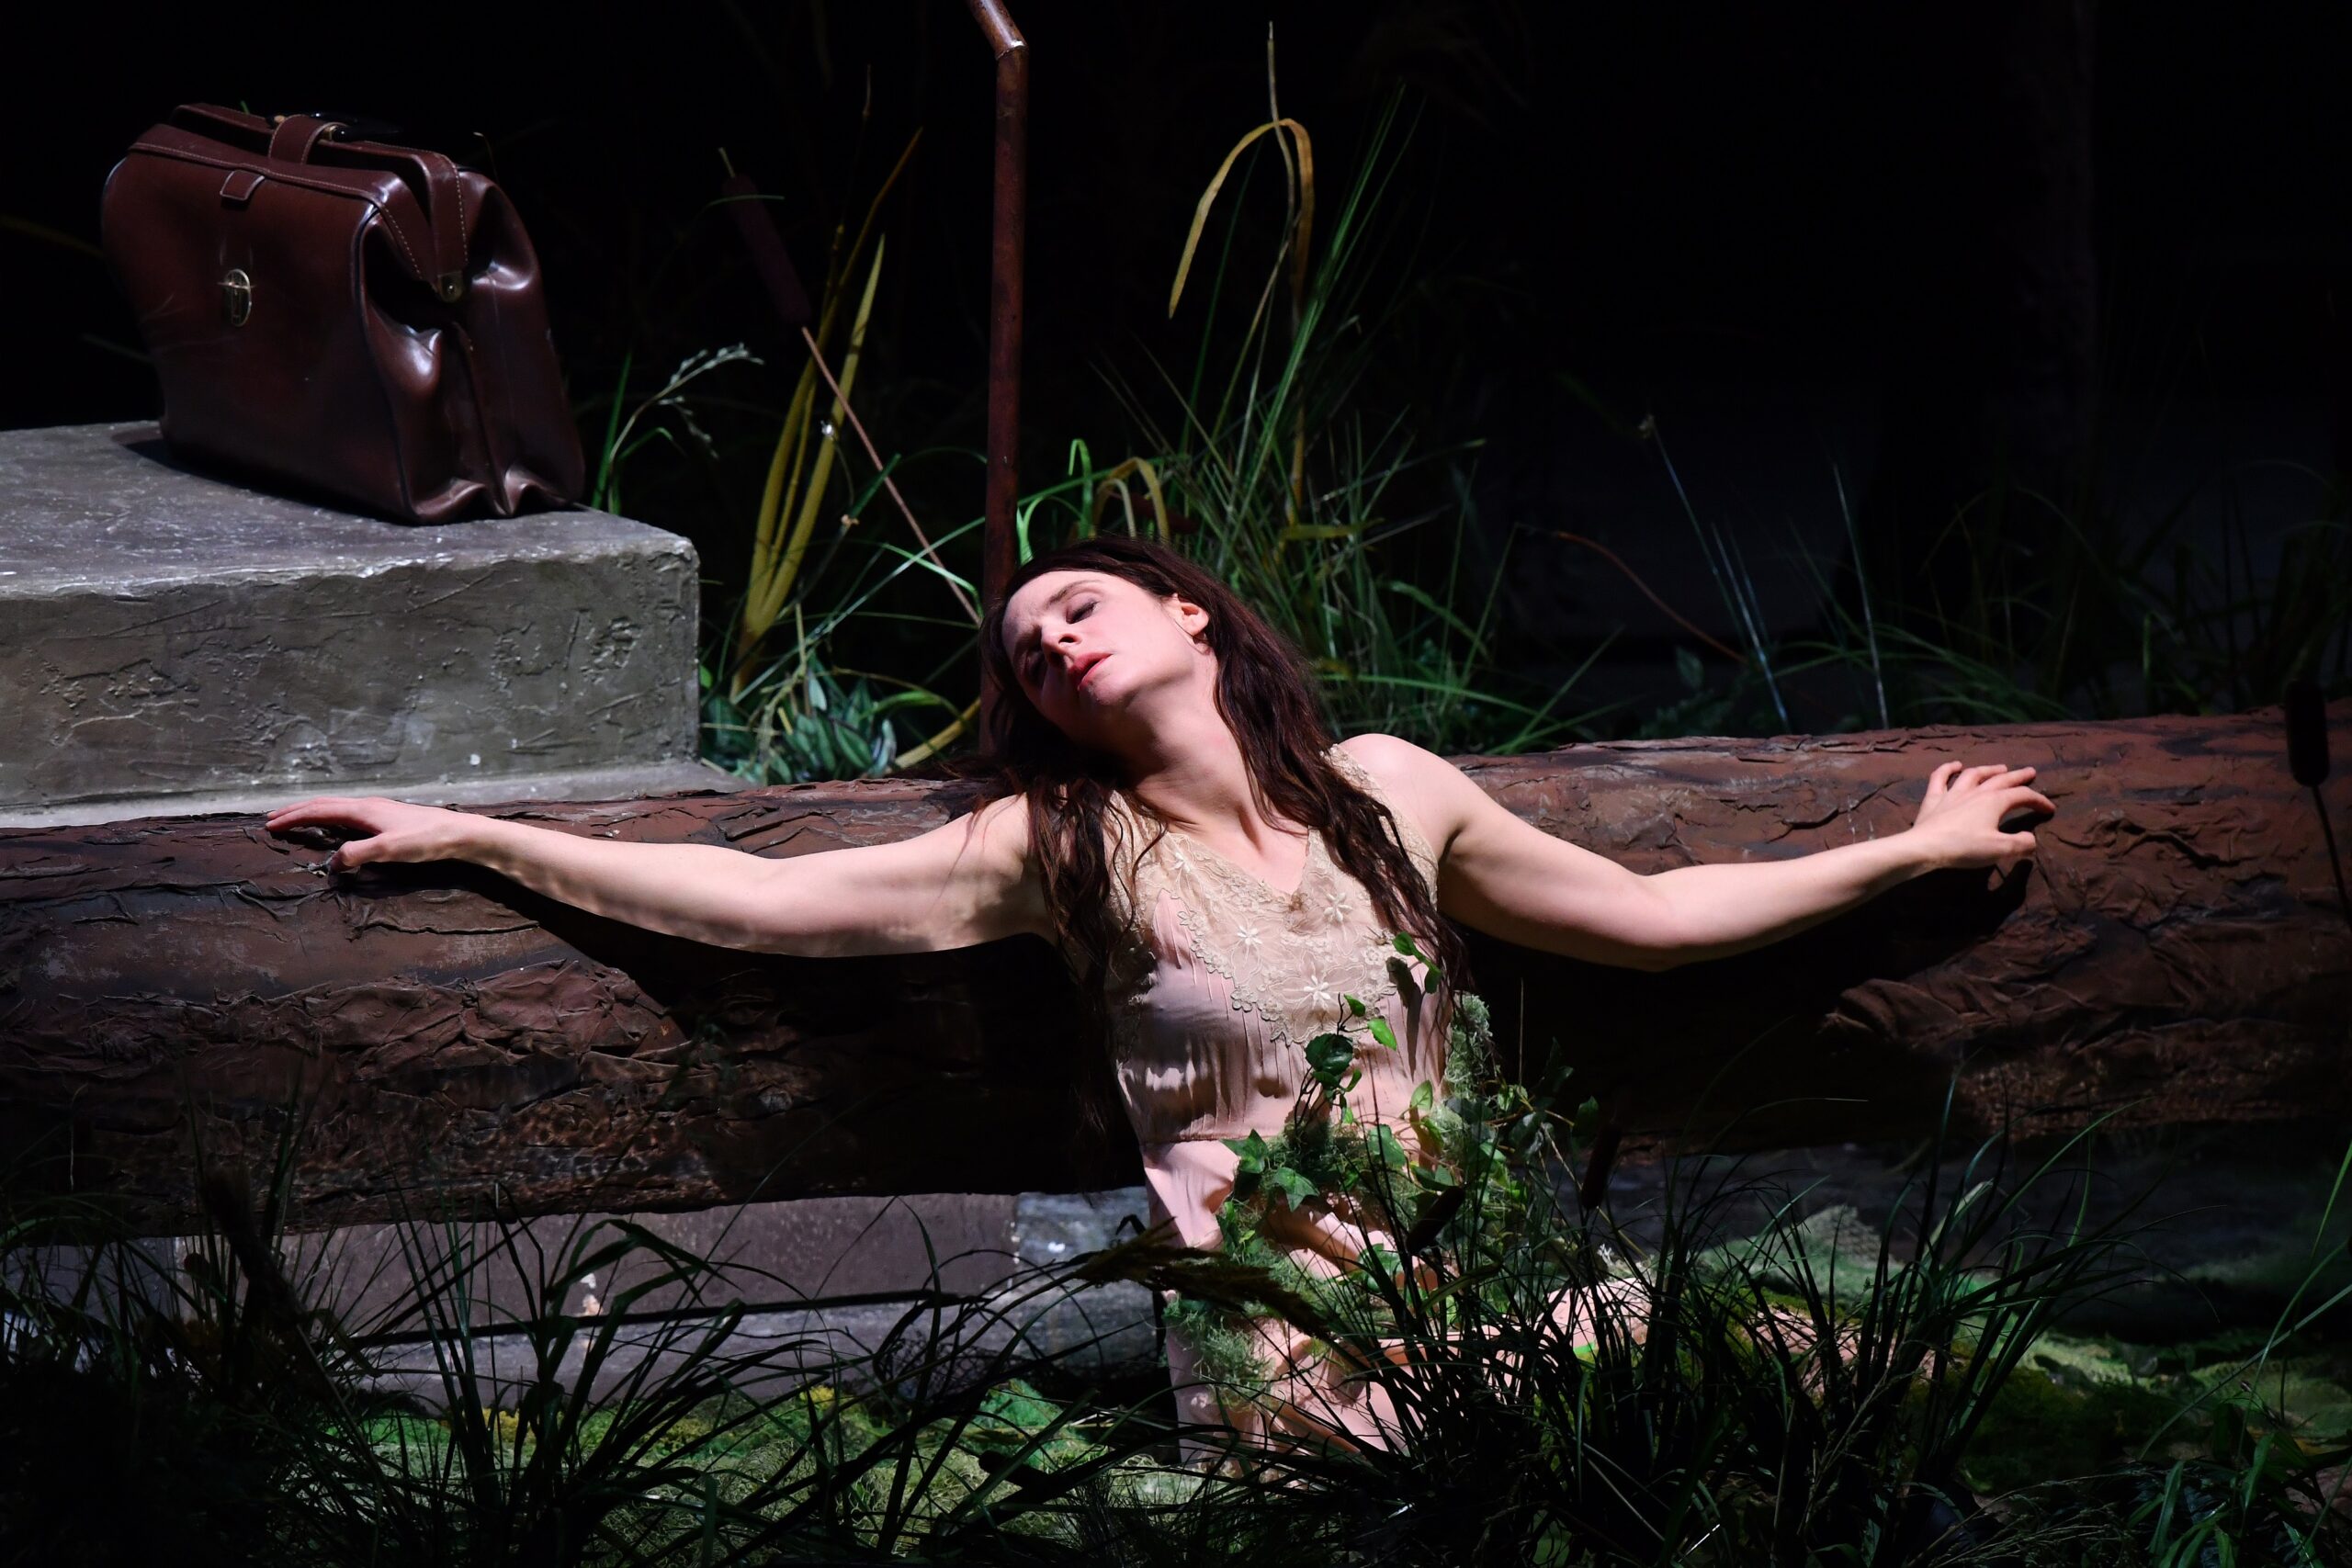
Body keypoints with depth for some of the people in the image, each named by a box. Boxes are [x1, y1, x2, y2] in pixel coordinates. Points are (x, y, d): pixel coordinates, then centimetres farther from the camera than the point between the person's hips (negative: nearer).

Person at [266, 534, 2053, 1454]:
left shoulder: (1388, 790, 15)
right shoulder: (1063, 850, 6)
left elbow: (1646, 915, 26)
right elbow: (763, 901, 3)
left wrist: (1912, 850, 31)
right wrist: (473, 835, 0)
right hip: (1289, 1334, -4)